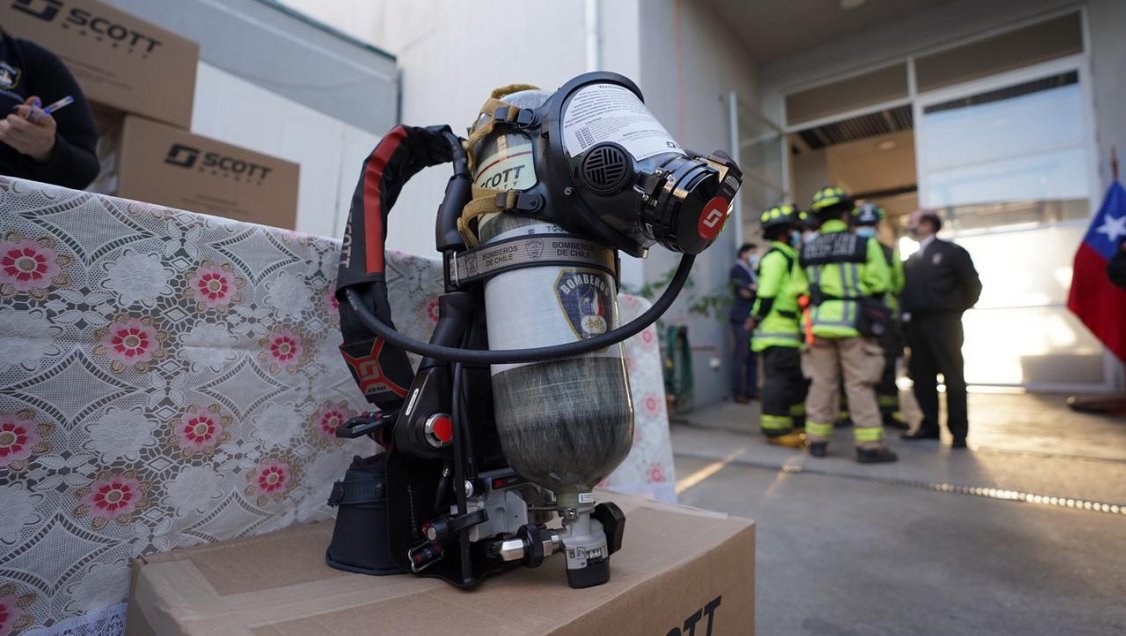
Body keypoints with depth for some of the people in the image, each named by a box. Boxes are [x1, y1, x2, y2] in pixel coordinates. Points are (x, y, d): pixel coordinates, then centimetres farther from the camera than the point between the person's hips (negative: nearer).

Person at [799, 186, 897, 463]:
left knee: (822, 383, 10)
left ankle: (817, 440, 14)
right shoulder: (864, 244, -3)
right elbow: (879, 284, -7)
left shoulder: (806, 250, 9)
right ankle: (869, 445, 5)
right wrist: (855, 292, 9)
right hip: (852, 321, -3)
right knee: (859, 384, 1)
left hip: (819, 322, 4)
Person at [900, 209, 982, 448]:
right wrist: (906, 314, 1)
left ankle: (958, 431, 6)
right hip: (915, 325, 5)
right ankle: (929, 425, 17)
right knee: (921, 377, 7)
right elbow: (902, 289, 12)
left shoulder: (951, 251, 1)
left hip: (943, 323, -5)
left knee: (953, 377, 1)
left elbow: (973, 285, -1)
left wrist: (956, 310, 2)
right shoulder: (910, 259, 16)